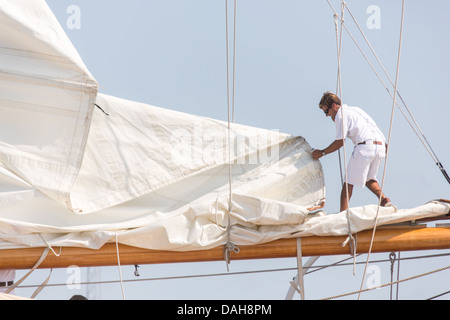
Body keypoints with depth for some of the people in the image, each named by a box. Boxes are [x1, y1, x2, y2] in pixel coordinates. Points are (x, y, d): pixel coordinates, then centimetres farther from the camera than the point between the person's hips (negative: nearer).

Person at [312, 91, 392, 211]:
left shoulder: (341, 114, 3)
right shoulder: (355, 109, 28)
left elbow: (340, 142, 0)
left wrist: (322, 153, 8)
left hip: (365, 146, -8)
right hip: (381, 146, 8)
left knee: (349, 181, -2)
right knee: (369, 178, 23)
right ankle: (384, 199, 1)